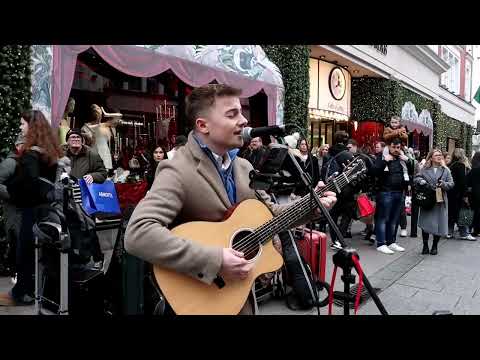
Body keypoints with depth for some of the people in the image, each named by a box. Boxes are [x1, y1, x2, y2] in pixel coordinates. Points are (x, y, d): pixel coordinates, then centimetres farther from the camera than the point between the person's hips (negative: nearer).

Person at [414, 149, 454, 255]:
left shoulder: (446, 170, 7)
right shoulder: (425, 169, 6)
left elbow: (451, 183, 4)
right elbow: (415, 179, 4)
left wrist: (444, 184, -16)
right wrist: (421, 180, -16)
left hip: (440, 201, 1)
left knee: (439, 224, 3)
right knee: (426, 223, 0)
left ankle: (435, 246, 20)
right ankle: (425, 246, 14)